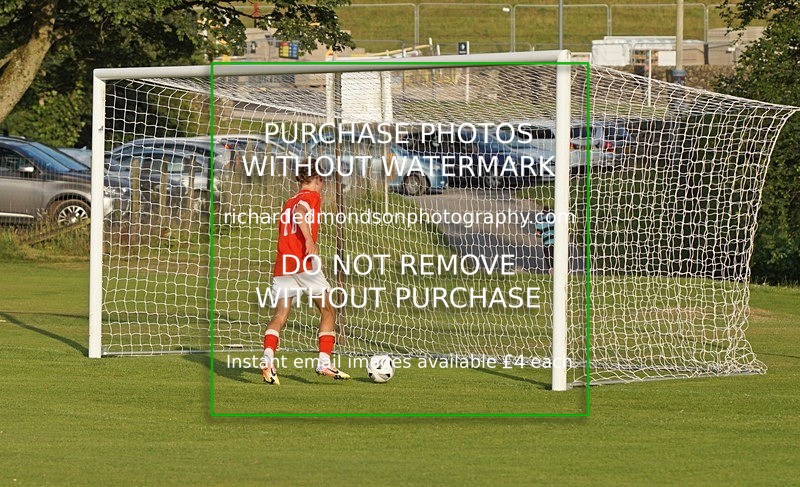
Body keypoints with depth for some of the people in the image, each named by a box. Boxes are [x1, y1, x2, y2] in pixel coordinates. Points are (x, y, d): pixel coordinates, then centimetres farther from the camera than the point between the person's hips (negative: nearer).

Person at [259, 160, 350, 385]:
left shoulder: (289, 202, 23)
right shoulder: (312, 196, 2)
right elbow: (300, 212, -18)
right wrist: (310, 240, -27)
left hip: (282, 265, 6)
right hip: (305, 264, -6)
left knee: (279, 315, -1)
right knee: (328, 311, 7)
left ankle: (268, 357, -24)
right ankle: (324, 361, -1)